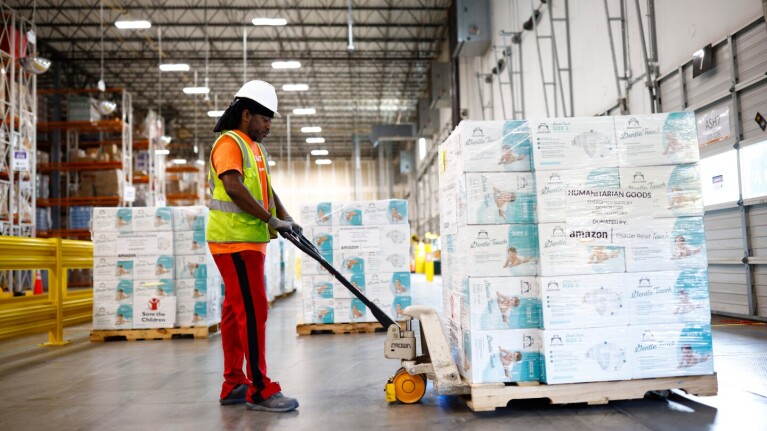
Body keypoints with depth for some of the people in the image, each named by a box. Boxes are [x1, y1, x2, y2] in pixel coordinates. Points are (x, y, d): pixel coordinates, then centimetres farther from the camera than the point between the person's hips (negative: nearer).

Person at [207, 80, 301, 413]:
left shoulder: (255, 147, 21)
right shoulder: (229, 142, -10)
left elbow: (266, 189, 22)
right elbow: (234, 187, -23)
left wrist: (286, 218, 8)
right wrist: (270, 219, -22)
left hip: (248, 240, 10)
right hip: (234, 240, -10)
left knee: (236, 311, 12)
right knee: (253, 311, -10)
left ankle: (234, 385, 20)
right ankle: (259, 389, -4)